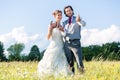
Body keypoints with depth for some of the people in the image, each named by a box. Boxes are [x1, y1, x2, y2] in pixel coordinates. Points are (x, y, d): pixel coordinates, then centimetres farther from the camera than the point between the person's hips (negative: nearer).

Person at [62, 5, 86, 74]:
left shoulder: (78, 19, 7)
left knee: (79, 61, -10)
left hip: (75, 42, -4)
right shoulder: (65, 22, 18)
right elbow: (63, 33, 11)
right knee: (70, 62, 6)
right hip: (67, 43, 4)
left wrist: (79, 21, -39)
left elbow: (83, 24, -16)